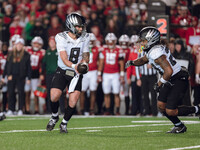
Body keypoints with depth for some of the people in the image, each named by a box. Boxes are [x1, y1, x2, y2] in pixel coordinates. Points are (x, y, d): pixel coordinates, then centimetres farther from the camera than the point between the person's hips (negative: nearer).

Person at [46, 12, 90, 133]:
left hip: (76, 73, 2)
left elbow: (86, 55, 1)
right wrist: (73, 66, -41)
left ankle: (64, 123, 13)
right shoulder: (61, 37, -13)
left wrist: (84, 63, -23)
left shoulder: (85, 38, -2)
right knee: (54, 97, -16)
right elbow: (64, 58, -22)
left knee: (73, 101, -11)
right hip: (62, 71, -2)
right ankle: (55, 117, 17)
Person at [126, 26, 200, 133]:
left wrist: (160, 83, -16)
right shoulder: (151, 51, 5)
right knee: (161, 105, 6)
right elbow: (143, 60, 26)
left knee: (170, 111, -10)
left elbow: (169, 71, -31)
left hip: (179, 81, -10)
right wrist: (132, 62, 6)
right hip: (170, 81, 10)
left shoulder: (156, 53, -26)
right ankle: (179, 126, 21)